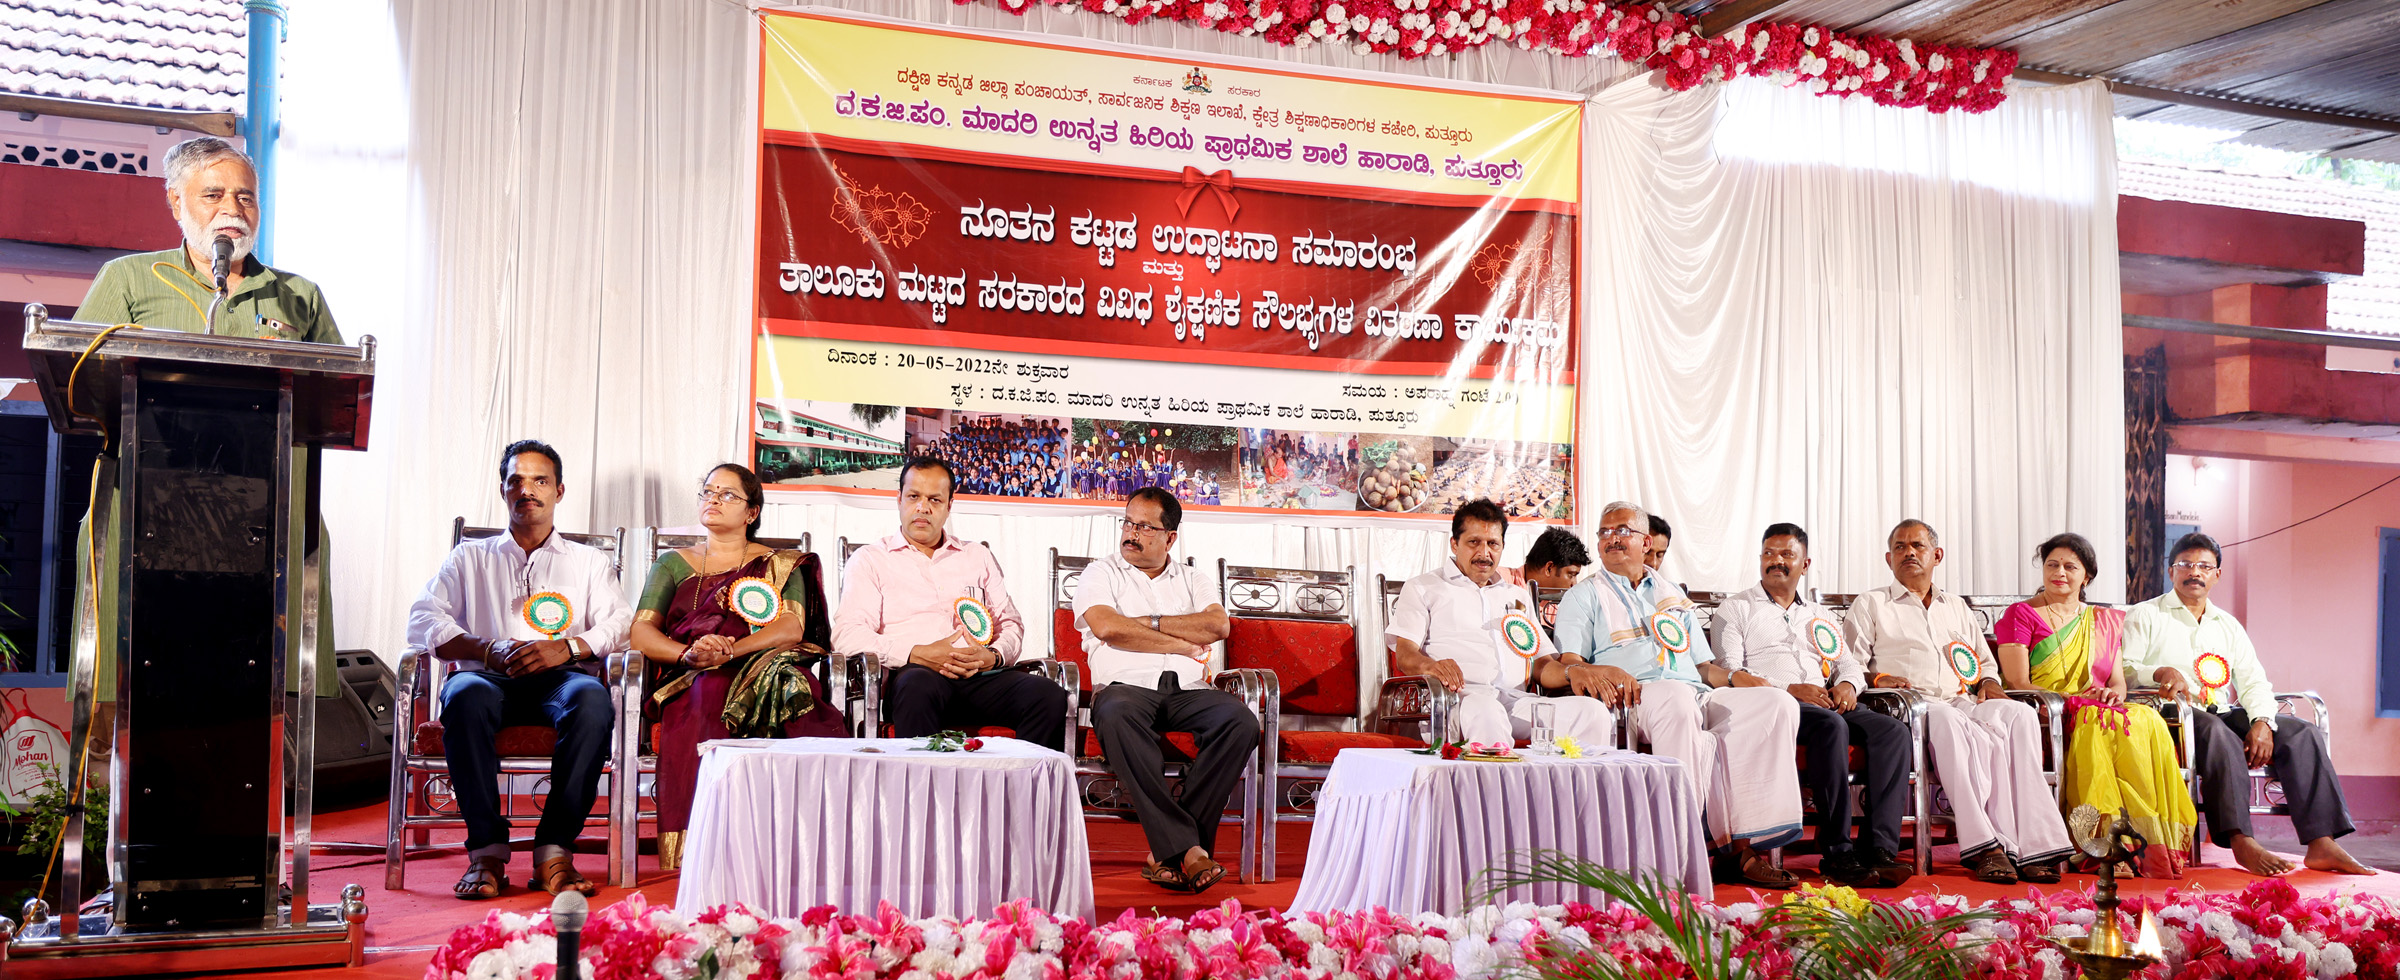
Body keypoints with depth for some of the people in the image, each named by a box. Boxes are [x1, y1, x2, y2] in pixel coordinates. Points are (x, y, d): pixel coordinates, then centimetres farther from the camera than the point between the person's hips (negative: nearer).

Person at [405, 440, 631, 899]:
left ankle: (554, 852, -35)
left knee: (593, 701, -37)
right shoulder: (470, 557, 25)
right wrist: (488, 649, -9)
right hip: (489, 677, 0)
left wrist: (567, 647, -13)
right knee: (465, 696, -37)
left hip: (561, 678, 0)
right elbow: (422, 620, 9)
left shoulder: (589, 562, 25)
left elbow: (620, 625, 8)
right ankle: (487, 851, -33)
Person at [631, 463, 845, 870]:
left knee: (786, 685, -39)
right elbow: (640, 631, 12)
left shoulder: (781, 565, 24)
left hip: (765, 664, 0)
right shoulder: (673, 564, 27)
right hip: (692, 679, 0)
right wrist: (688, 653, -11)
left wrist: (730, 650, -14)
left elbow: (793, 625, 4)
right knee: (711, 694, -39)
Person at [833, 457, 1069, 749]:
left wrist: (993, 656, -2)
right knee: (919, 687, -42)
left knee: (1050, 695, -28)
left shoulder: (978, 557, 28)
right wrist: (919, 655, -12)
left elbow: (1011, 624, 23)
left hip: (981, 675, 3)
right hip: (914, 672, -3)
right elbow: (848, 635, 1)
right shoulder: (870, 560, 16)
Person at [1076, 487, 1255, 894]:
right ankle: (1187, 848, -41)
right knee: (1118, 717, -40)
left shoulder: (1194, 582, 23)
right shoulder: (1101, 574, 17)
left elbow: (1218, 626, 2)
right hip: (1126, 685, -2)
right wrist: (1182, 644, 0)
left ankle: (1168, 850, -30)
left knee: (1241, 721, -30)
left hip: (1188, 691, 2)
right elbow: (1107, 628, -4)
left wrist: (1150, 622, 1)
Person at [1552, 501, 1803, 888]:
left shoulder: (1673, 595, 32)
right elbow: (1569, 664, 4)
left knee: (1778, 703, -22)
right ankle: (1731, 842, -37)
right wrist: (1585, 673, -20)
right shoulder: (1584, 596, 19)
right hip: (1636, 696, -5)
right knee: (1675, 698, -40)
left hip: (1698, 695, 5)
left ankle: (1748, 845, -31)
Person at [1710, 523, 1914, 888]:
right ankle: (1838, 851, -34)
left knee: (1894, 730, -23)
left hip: (1826, 704, 5)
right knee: (1831, 725, -36)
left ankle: (1881, 847, -32)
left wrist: (1847, 684, -1)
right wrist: (1789, 689, -13)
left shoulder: (1820, 615, 31)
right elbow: (1731, 674, -1)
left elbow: (1849, 664, 24)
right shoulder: (1735, 609, 12)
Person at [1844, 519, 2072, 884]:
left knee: (2019, 713, -30)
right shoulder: (1870, 605, 18)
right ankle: (1985, 845, -44)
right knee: (1945, 720, -40)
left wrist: (1988, 683, 11)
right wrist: (1877, 678, -12)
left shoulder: (1957, 607, 31)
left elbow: (1986, 663, 34)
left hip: (1961, 702, 4)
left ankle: (2033, 844, -38)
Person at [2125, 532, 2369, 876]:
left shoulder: (2228, 625, 25)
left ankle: (2322, 843, -26)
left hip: (2223, 715, 6)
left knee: (2303, 733, -16)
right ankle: (2242, 843, -43)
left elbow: (2254, 681, 15)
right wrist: (2161, 672, -24)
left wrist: (2262, 722, -5)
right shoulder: (2145, 616, 9)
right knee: (2218, 733, -38)